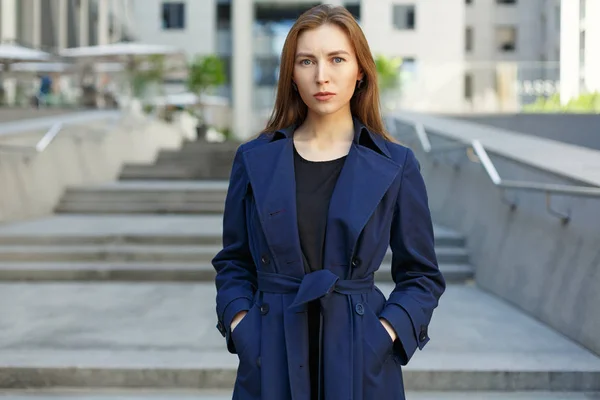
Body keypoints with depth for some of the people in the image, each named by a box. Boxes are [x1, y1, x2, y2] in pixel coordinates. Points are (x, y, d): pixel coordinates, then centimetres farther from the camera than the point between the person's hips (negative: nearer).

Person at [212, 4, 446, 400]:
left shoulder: (396, 165, -2)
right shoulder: (254, 159, 2)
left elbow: (422, 275, 5)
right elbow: (234, 263, 11)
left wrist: (385, 333, -9)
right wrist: (238, 323, -4)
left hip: (360, 362, -1)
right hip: (269, 362, 1)